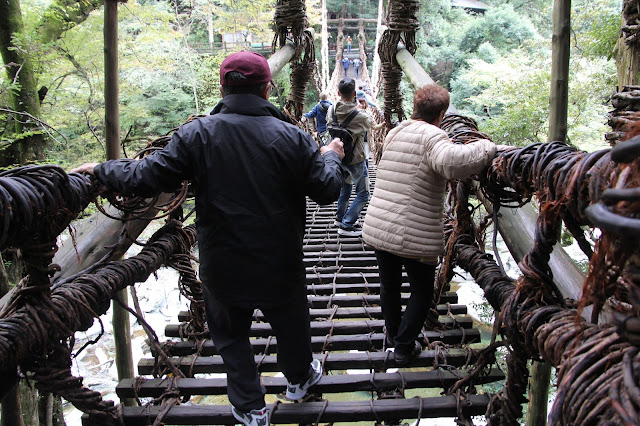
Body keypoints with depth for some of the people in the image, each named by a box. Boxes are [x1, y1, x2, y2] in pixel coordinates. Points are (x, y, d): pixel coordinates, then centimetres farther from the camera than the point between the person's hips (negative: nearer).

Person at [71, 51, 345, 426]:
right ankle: (300, 378, 50)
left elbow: (146, 178, -12)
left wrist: (101, 170, 7)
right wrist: (331, 156, 14)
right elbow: (327, 190, -7)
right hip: (281, 264, 1)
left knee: (231, 332, 20)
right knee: (291, 322, 25)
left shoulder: (197, 134, -12)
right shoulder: (292, 137, -10)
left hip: (223, 265, 0)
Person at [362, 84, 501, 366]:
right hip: (414, 235, -7)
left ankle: (393, 336, 46)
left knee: (389, 285, 25)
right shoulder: (431, 136, -13)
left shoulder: (393, 133, 13)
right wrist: (486, 147, -19)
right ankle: (404, 348, 25)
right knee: (421, 291, 16)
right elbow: (453, 161, -34)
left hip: (377, 229, 7)